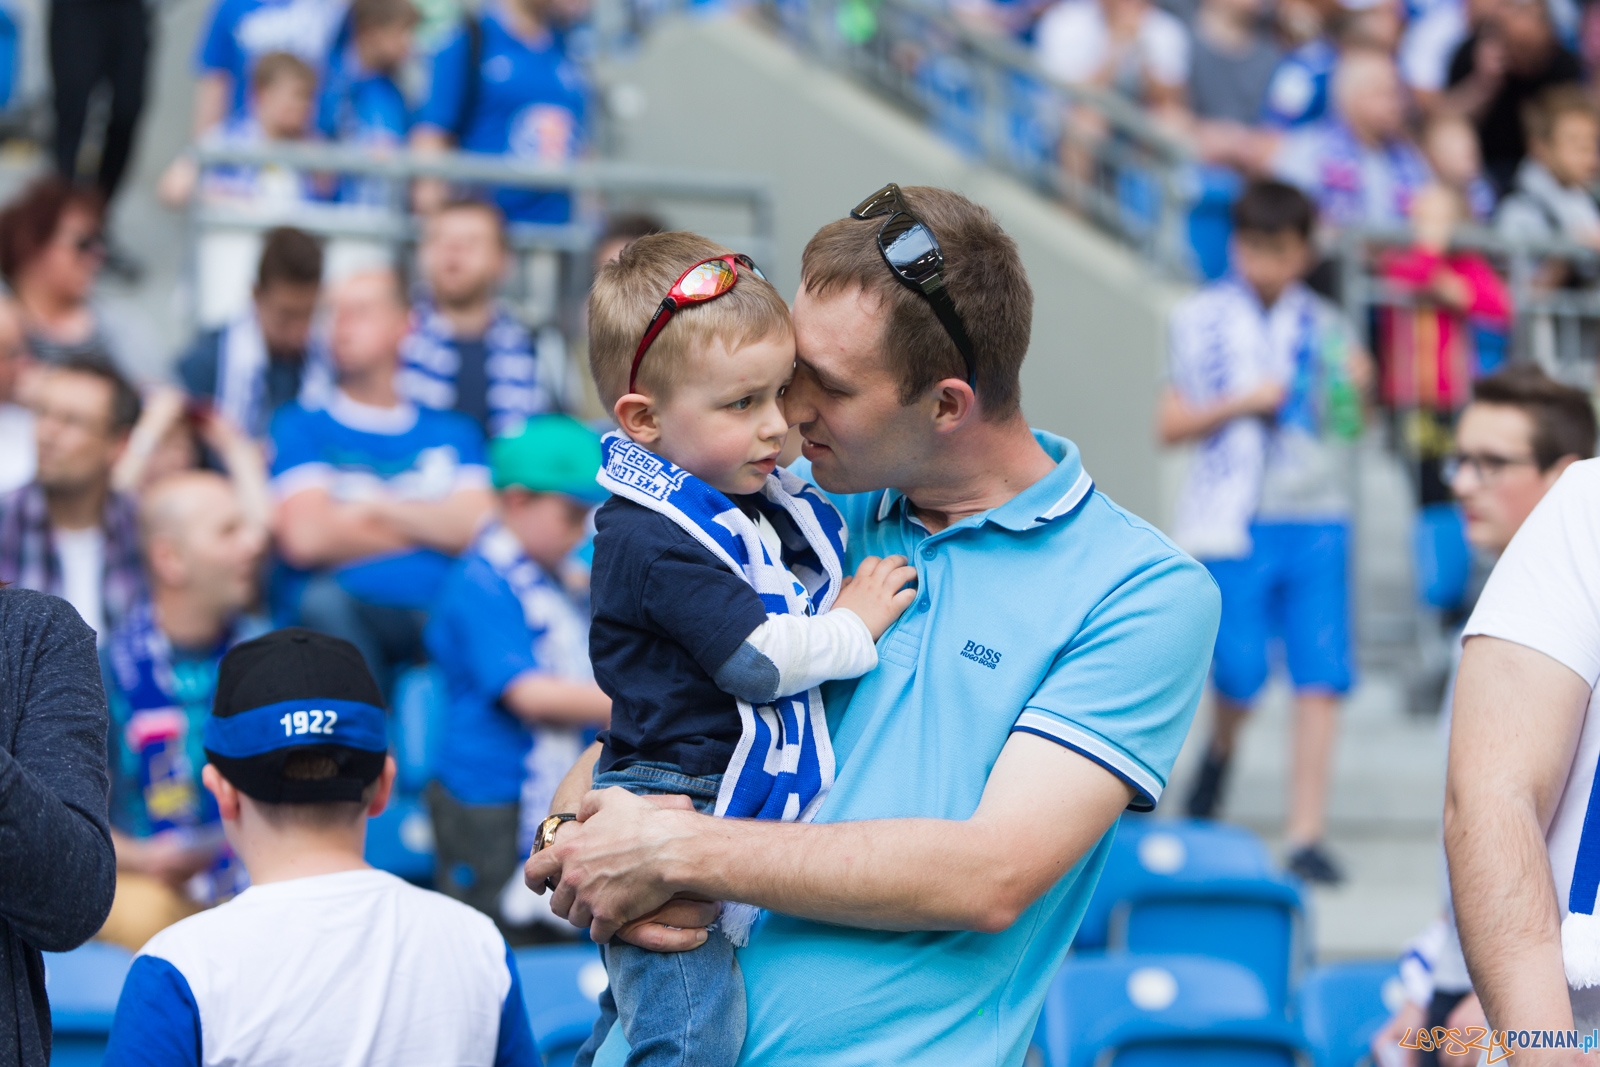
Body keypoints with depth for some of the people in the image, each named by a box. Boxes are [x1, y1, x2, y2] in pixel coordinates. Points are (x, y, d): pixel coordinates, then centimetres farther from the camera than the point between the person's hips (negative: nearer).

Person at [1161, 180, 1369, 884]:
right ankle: (1221, 749, 27)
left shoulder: (1323, 326, 12)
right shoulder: (1202, 319, 4)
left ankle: (1306, 835, -4)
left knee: (1321, 675, -7)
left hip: (1316, 516, 2)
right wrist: (1241, 403, -11)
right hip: (1233, 519, -2)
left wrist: (1354, 388, 1)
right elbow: (1170, 425, 3)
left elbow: (1348, 426, 22)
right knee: (1240, 673, -9)